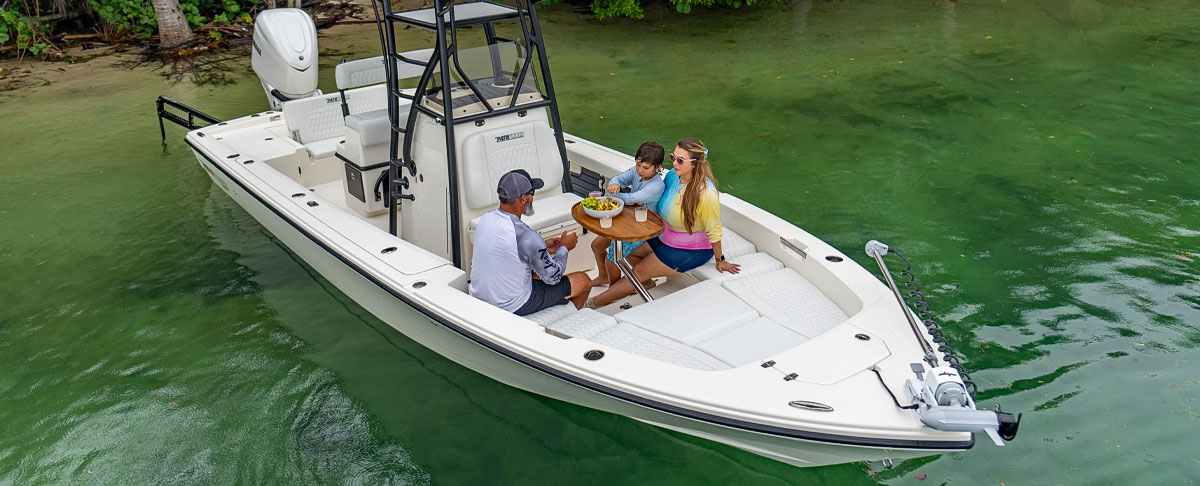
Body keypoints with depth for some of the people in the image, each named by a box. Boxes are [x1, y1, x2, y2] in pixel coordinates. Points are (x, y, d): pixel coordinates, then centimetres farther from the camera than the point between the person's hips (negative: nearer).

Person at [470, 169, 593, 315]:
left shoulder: (485, 219, -7)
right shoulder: (527, 236, -30)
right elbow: (553, 277, -14)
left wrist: (542, 247, 13)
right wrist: (564, 248, 3)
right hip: (512, 307, -8)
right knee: (584, 281, 8)